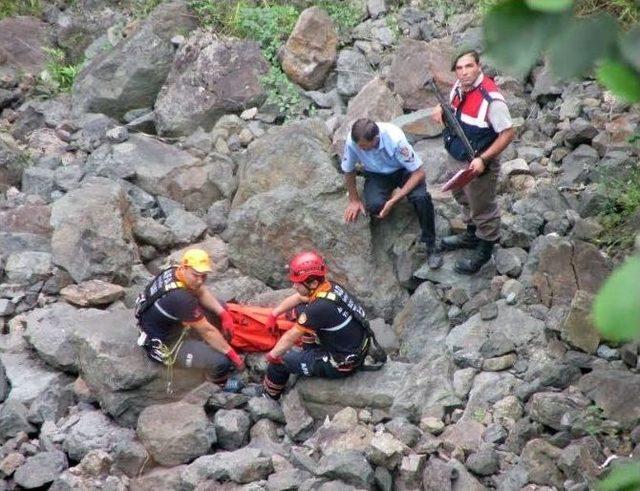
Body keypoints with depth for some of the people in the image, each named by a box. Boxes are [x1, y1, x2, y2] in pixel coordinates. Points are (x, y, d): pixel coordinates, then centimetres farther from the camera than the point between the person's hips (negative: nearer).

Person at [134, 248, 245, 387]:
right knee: (221, 363, -20)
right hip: (165, 345, -9)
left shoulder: (174, 271, -14)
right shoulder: (182, 298, -38)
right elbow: (207, 331, -27)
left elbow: (202, 292, 3)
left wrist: (223, 313, -10)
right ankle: (217, 385, 12)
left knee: (219, 306, 10)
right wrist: (232, 354, -17)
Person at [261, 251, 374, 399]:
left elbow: (291, 337, -17)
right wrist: (274, 314, 17)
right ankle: (309, 354, 29)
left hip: (342, 365, -8)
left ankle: (268, 395, 31)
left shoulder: (320, 307, -32)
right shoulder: (329, 286, -7)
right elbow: (296, 298, 14)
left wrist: (273, 355, -2)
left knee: (279, 360, 4)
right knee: (302, 310, 13)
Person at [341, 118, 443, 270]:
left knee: (421, 198, -32)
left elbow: (419, 172, -27)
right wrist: (354, 200, -3)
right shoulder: (352, 142, -27)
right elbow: (348, 171, -5)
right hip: (377, 174, 2)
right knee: (374, 206, -29)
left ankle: (430, 245, -12)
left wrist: (394, 200, -31)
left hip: (403, 170, -2)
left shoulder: (395, 139, -34)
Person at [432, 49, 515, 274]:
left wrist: (483, 159, -29)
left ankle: (485, 248, 36)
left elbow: (508, 133, -26)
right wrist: (441, 109, -7)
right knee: (465, 199, 29)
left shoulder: (491, 99, -31)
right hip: (456, 158, 8)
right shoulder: (460, 87, -6)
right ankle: (472, 234, 53)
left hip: (477, 165, -8)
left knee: (483, 208, 14)